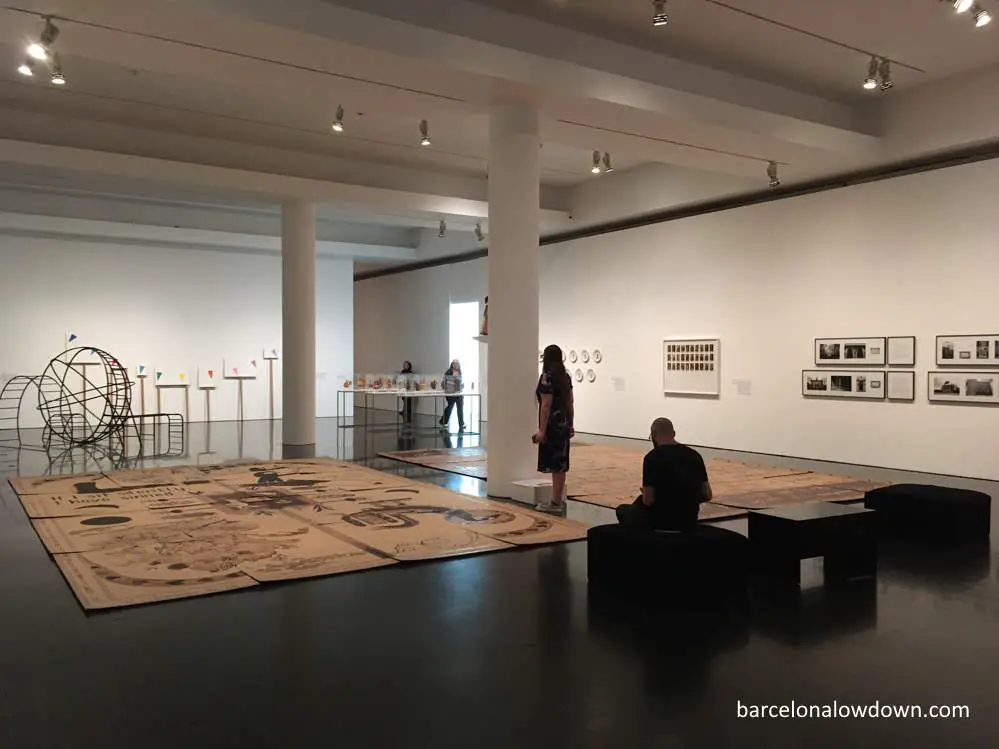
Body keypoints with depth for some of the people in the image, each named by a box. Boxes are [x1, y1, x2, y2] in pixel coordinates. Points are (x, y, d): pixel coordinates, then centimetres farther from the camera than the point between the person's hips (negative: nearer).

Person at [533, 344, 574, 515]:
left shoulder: (547, 377, -13)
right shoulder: (565, 376, 12)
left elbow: (546, 405, -17)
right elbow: (570, 403, 14)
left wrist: (542, 430, -17)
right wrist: (570, 425, 20)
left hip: (552, 426, -8)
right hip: (563, 424, 8)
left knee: (554, 465, -4)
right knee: (560, 464, 12)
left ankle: (556, 503, 1)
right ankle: (558, 500, 19)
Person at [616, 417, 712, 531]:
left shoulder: (652, 457, -15)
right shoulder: (694, 455, 1)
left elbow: (648, 501, -16)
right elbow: (707, 495, 2)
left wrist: (645, 493, 6)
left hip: (660, 522, -5)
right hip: (689, 521, 5)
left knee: (623, 510, 24)